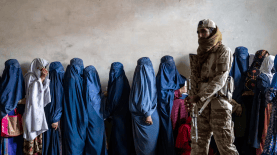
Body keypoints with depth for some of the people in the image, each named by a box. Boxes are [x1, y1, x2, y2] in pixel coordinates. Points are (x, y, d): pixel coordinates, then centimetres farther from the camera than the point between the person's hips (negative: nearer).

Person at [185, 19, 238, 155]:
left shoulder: (223, 51, -3)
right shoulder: (200, 53, 18)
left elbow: (220, 80, -14)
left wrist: (199, 97, -20)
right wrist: (192, 98, 0)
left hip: (218, 104, -6)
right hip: (201, 104, 6)